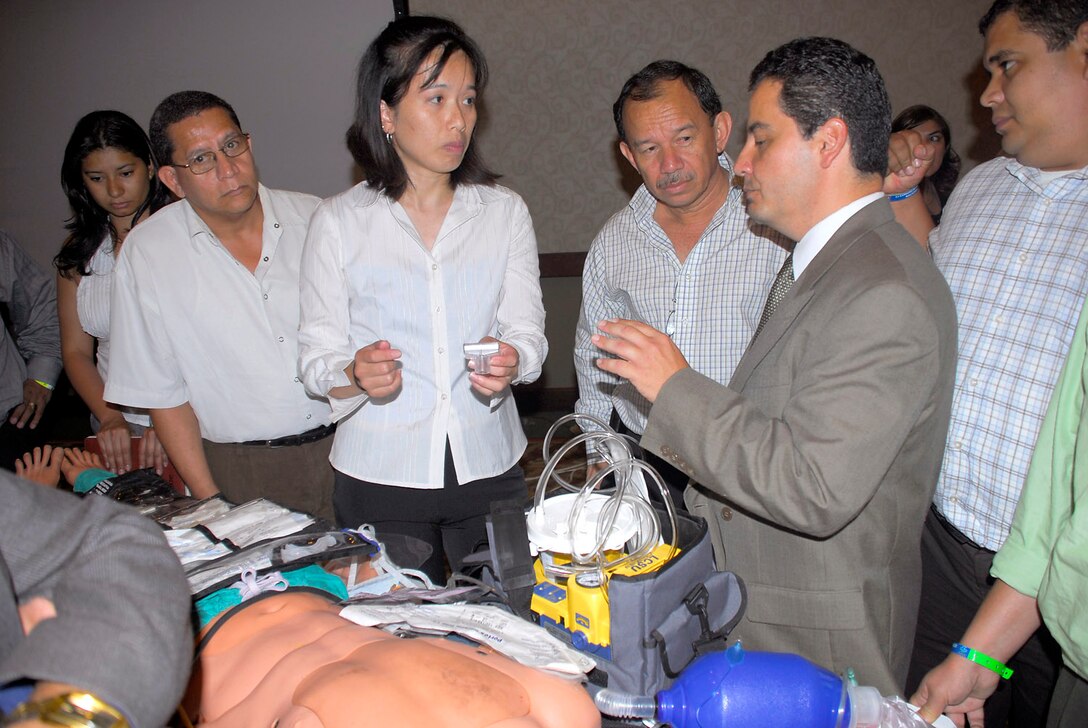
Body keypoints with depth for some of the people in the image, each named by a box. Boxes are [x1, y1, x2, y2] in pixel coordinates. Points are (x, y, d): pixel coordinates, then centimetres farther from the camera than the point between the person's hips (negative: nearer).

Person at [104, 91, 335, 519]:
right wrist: (210, 501, -4)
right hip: (243, 473, -1)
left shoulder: (314, 218, 1)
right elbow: (163, 394, -1)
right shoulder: (146, 253, -4)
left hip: (347, 447, 2)